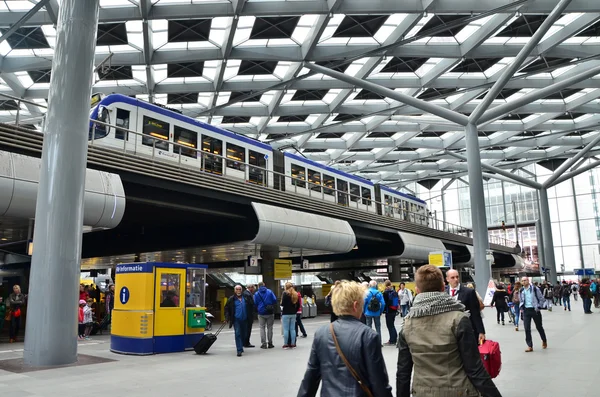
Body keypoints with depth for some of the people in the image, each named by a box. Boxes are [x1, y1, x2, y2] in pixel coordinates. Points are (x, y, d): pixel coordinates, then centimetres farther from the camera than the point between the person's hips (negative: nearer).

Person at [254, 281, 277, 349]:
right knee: (269, 327, 9)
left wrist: (257, 310, 16)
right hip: (270, 313, 1)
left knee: (262, 328, 6)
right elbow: (275, 300, -4)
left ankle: (263, 344, 1)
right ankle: (270, 343, 11)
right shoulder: (270, 292, -1)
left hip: (261, 313, -1)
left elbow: (255, 304, -1)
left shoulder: (256, 294, -2)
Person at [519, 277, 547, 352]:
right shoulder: (521, 291, 6)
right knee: (527, 329, -4)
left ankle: (544, 340, 38)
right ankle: (530, 346, 1)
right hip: (526, 311, 3)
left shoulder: (535, 289, -7)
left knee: (539, 327, 12)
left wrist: (539, 307, -10)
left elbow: (541, 299, -3)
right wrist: (522, 308, 6)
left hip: (535, 310, -3)